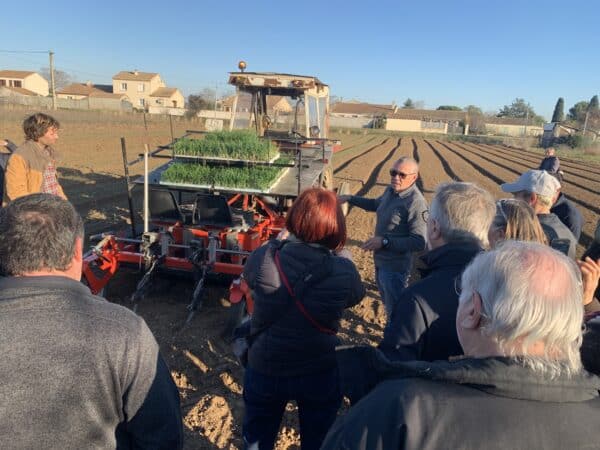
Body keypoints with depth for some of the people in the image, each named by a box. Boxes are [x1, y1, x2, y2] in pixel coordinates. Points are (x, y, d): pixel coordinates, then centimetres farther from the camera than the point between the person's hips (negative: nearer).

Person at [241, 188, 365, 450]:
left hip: (264, 371, 1)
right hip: (320, 376, 0)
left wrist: (280, 243, 12)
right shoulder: (343, 272, -23)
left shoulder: (264, 259, -22)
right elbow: (356, 296, 0)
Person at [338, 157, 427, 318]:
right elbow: (376, 204, 24)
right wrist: (350, 199, 19)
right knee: (388, 303, 29)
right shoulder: (391, 190, 1)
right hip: (381, 261, 9)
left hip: (395, 268, -9)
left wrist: (384, 241, -30)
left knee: (395, 311, 4)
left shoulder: (416, 203, -27)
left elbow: (419, 242, -30)